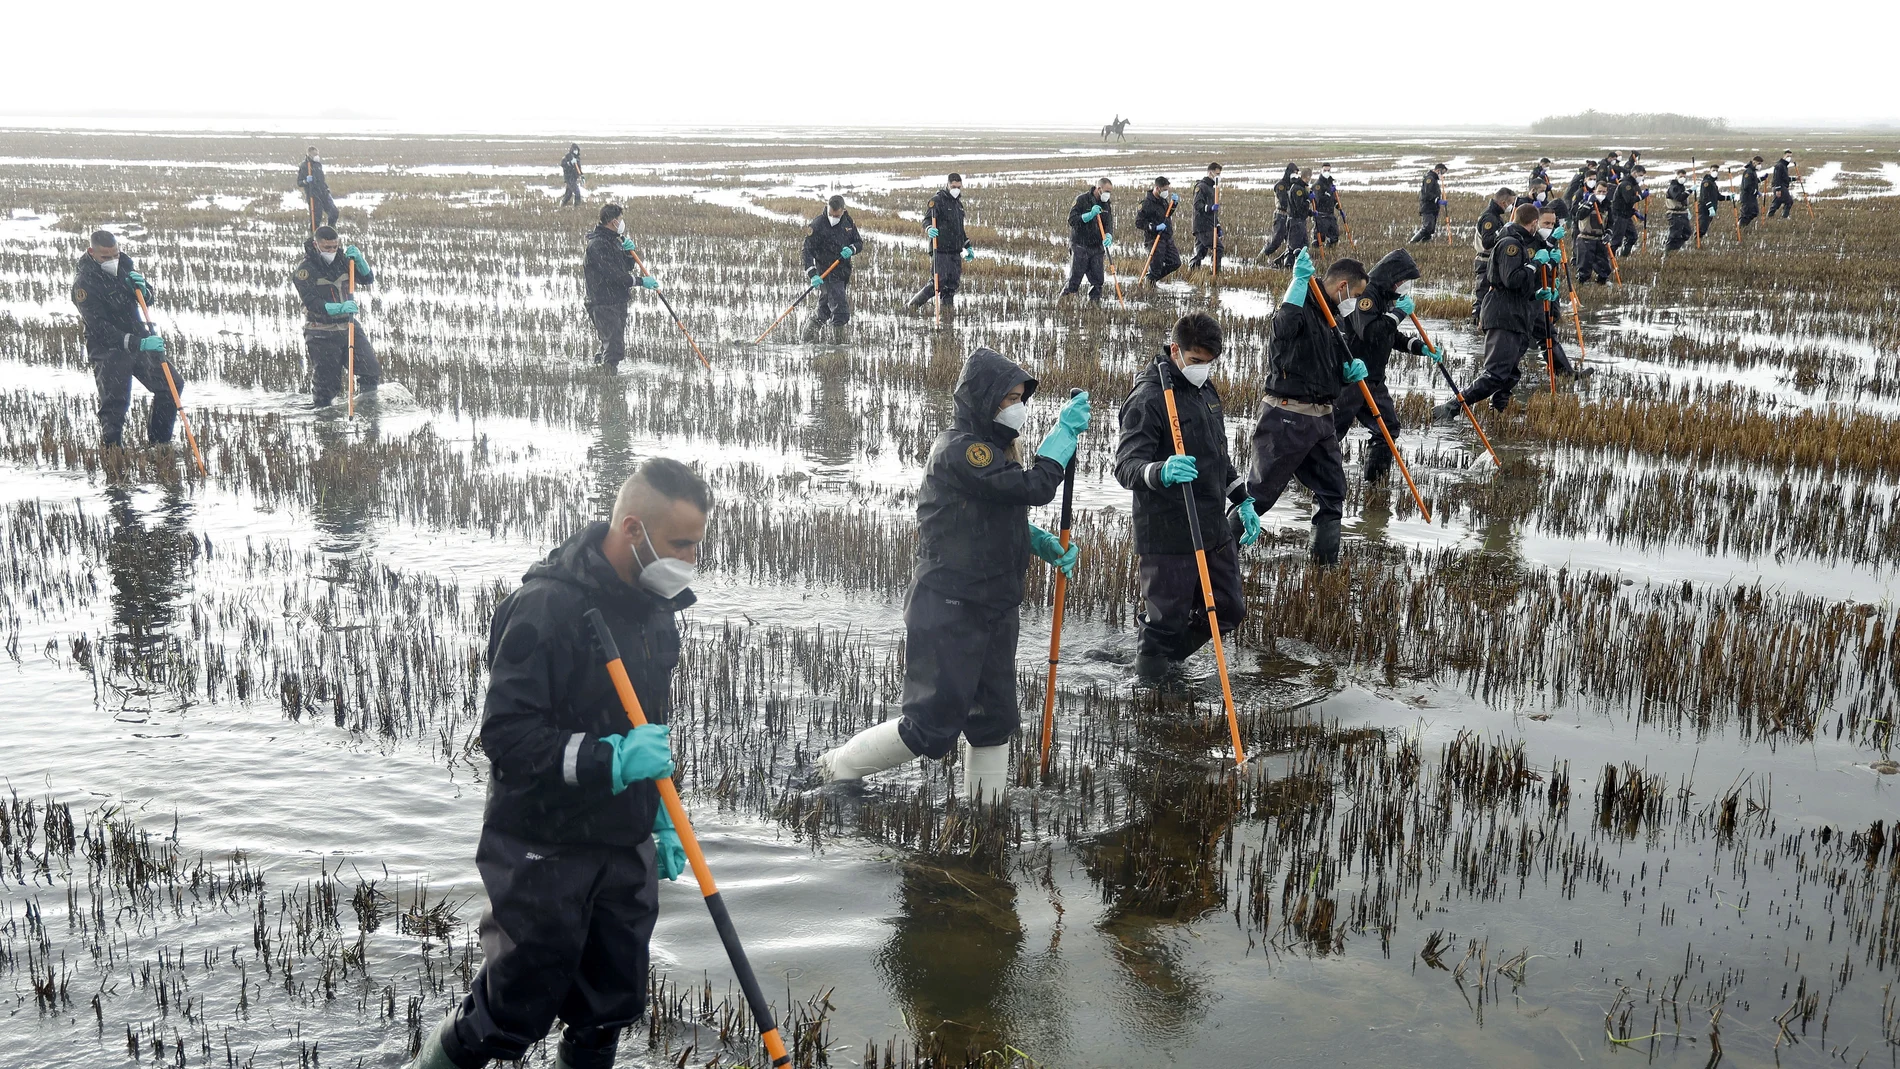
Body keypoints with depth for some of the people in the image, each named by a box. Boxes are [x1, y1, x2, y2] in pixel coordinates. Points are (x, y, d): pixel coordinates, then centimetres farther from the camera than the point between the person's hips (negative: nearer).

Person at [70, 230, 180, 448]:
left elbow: (147, 299, 10)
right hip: (108, 350, -7)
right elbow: (100, 328, -27)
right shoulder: (84, 282, -21)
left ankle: (158, 443, 18)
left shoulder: (124, 262, -1)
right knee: (115, 405, -9)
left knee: (173, 383, 6)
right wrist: (139, 343, -37)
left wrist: (142, 288, -16)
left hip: (139, 340, 7)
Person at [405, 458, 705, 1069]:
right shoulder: (547, 606, -21)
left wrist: (661, 818, 18)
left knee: (610, 1012, 14)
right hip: (545, 854, -7)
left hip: (626, 849, 7)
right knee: (513, 1015, 3)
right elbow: (506, 733, -24)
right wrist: (609, 759, -31)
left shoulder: (652, 606, 7)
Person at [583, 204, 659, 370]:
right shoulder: (597, 245, -16)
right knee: (614, 348, -15)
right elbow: (612, 274, -22)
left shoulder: (614, 240, 16)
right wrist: (641, 281, -20)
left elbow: (629, 266, 18)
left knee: (611, 346, 16)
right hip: (604, 305, -10)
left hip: (619, 302, 10)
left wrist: (629, 252, -4)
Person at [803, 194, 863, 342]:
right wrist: (813, 274, -23)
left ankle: (808, 339, 30)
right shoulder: (817, 224, -11)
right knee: (840, 310, -15)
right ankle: (837, 342, -6)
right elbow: (808, 251, -13)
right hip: (827, 274, -6)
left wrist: (851, 249, -10)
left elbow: (859, 242, 14)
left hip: (844, 273, 6)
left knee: (825, 310, 14)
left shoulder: (848, 221, 7)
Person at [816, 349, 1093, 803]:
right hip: (949, 612, -9)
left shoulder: (992, 447, 12)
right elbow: (1034, 487, -26)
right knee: (934, 725, -4)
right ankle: (837, 768, 14)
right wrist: (1064, 432, -15)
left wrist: (1044, 543, 4)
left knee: (995, 720, 12)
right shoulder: (959, 450, -20)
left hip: (996, 607, 9)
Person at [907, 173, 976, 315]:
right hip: (940, 250, -8)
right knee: (938, 283, -12)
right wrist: (929, 229, -38)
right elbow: (927, 219, -15)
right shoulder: (937, 201, -3)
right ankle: (912, 306, -3)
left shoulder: (958, 204, 21)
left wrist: (968, 246, 28)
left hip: (955, 251, 8)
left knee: (953, 283, 1)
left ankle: (949, 310, 5)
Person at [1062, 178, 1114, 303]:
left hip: (1097, 247, 5)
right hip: (1080, 247, -5)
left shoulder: (1106, 204, 10)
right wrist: (1090, 215, -25)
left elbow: (1109, 223, 5)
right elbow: (1072, 220, -13)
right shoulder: (1081, 199, -7)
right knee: (1074, 280, -6)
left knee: (1097, 281, 4)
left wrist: (1108, 236, -17)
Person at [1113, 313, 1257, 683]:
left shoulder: (1206, 389, 12)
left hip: (1214, 530, 8)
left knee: (1229, 611, 14)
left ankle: (1168, 653, 37)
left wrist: (1242, 500, 20)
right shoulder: (1148, 399, -15)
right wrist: (1161, 472, -44)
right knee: (1166, 621, 0)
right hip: (1167, 538, -8)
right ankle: (1149, 678, 26)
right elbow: (1126, 467, -24)